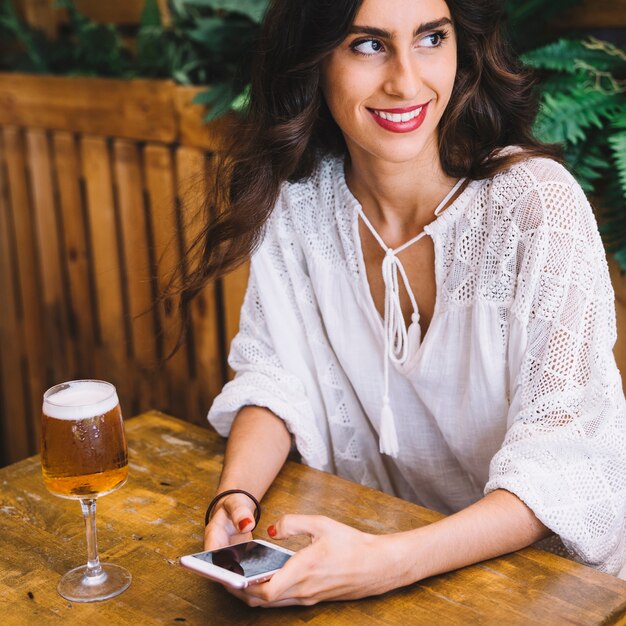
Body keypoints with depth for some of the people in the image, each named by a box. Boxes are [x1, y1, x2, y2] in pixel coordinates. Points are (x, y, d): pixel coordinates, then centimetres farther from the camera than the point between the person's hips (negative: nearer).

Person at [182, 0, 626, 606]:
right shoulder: (294, 198, -7)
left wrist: (392, 563, -35)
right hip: (365, 531, 3)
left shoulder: (537, 204, -20)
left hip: (540, 565, -2)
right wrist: (235, 496, -22)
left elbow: (565, 463, -23)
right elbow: (276, 375, -2)